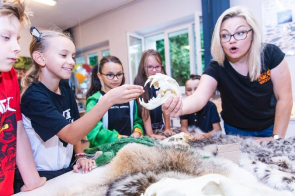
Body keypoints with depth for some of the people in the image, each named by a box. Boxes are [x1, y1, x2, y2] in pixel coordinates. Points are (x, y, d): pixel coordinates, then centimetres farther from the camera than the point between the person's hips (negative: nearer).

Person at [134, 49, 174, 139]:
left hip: (160, 125, 4)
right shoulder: (140, 82, -18)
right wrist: (150, 134, -22)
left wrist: (167, 128, -3)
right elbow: (144, 109, -20)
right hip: (145, 127, -4)